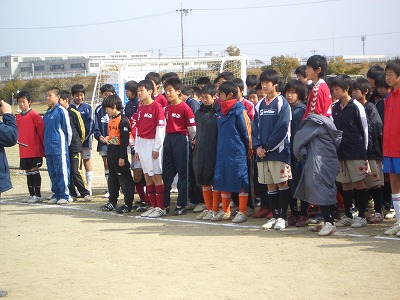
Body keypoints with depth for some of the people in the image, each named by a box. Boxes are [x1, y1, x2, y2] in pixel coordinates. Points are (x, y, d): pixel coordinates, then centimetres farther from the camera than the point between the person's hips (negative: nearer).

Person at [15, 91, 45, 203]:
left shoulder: (34, 115, -10)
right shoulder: (18, 117, 11)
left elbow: (41, 131, -9)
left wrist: (44, 148, -7)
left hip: (35, 150, -7)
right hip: (23, 151, 7)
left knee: (34, 171, -5)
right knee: (28, 173, 11)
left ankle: (37, 195, 1)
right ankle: (31, 195, 18)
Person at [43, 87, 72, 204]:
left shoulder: (61, 111, -7)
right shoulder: (47, 113, 15)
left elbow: (67, 128, -6)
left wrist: (66, 144, -2)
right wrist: (45, 145, 18)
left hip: (59, 147, -8)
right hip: (49, 148, 8)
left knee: (62, 172, -5)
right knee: (52, 173, 11)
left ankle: (64, 195, -1)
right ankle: (56, 194, 18)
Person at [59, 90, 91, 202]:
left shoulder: (74, 113, -7)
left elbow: (81, 129, -1)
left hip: (75, 148, -5)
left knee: (76, 171, -8)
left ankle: (85, 193, 0)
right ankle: (72, 193, 14)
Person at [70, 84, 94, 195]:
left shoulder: (87, 107, 2)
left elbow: (90, 123, -4)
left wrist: (85, 135, -14)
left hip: (85, 139, -2)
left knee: (87, 162, 1)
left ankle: (88, 188, 4)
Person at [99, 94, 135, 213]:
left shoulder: (123, 120, -16)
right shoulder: (111, 120, 13)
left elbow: (125, 140, -19)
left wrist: (122, 157, -20)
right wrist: (106, 139, 5)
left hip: (119, 152, -10)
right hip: (110, 152, 10)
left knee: (124, 178, -4)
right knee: (112, 178, 16)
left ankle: (128, 204, 0)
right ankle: (112, 202, 25)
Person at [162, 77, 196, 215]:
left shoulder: (185, 107, -11)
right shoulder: (167, 108, 11)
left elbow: (192, 127, -8)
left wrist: (191, 140, 1)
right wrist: (167, 138, 14)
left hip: (181, 140, -7)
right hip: (168, 139, 7)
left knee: (182, 173, 0)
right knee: (166, 173, 9)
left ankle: (181, 205, 5)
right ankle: (164, 203, 16)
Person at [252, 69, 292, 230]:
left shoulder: (282, 103, -6)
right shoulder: (260, 105, 14)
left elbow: (283, 128, -12)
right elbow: (255, 127, 13)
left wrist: (268, 147, -12)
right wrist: (257, 146, -2)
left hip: (279, 150, -6)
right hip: (262, 152, 6)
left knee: (282, 183, -3)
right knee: (270, 185, 9)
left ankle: (283, 217, 2)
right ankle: (275, 216, 15)